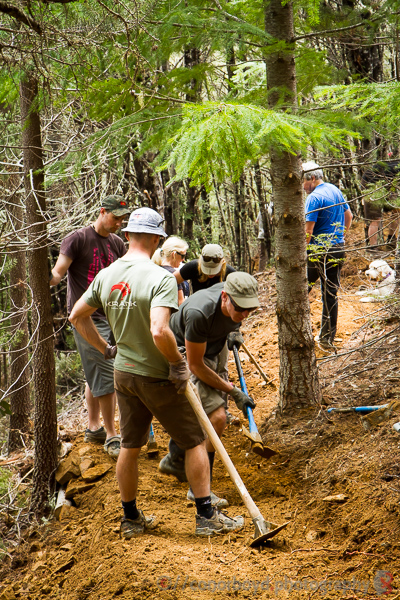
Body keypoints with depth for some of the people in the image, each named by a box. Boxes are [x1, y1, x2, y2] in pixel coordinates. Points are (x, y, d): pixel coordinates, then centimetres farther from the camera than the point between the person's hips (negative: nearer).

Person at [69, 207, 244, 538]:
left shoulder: (106, 276, 0)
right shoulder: (161, 278, -22)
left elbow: (77, 316, 10)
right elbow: (159, 331, -33)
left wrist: (106, 348, 17)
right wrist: (179, 363, -18)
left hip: (123, 374, 7)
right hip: (157, 377, -6)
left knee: (130, 446, 17)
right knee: (195, 441, 8)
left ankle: (131, 518, 28)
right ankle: (207, 516, 12)